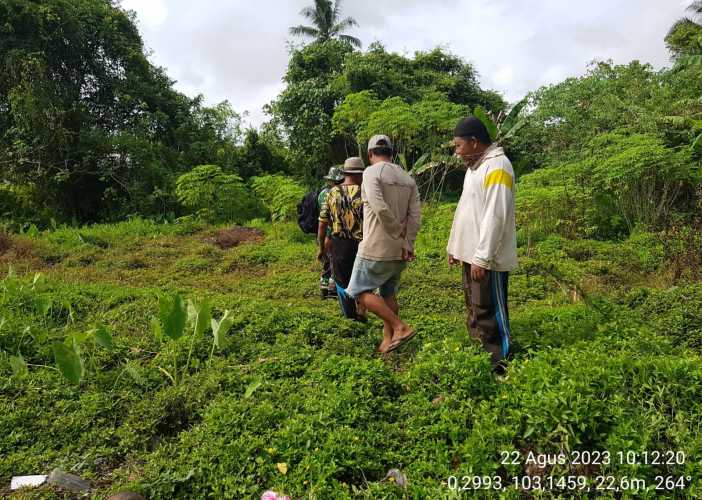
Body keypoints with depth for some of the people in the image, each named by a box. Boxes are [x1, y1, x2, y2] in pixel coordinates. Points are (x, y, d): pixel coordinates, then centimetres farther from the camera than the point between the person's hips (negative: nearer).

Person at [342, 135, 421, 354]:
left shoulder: (371, 172, -9)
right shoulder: (408, 178, 10)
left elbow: (380, 208, -23)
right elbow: (415, 215, 0)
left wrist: (398, 231, -11)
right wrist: (407, 243, -3)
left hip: (376, 247, -7)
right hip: (400, 250, 7)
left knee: (360, 291, 3)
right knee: (388, 294, 17)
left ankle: (400, 327, -4)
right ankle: (389, 339, 21)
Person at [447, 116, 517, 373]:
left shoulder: (497, 166, -15)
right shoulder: (474, 167, 16)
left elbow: (495, 216, -22)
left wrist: (481, 258, -24)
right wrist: (454, 246, 19)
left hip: (487, 258, -10)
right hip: (472, 254, 10)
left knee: (489, 314, -2)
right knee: (474, 310, 16)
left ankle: (498, 367, 9)